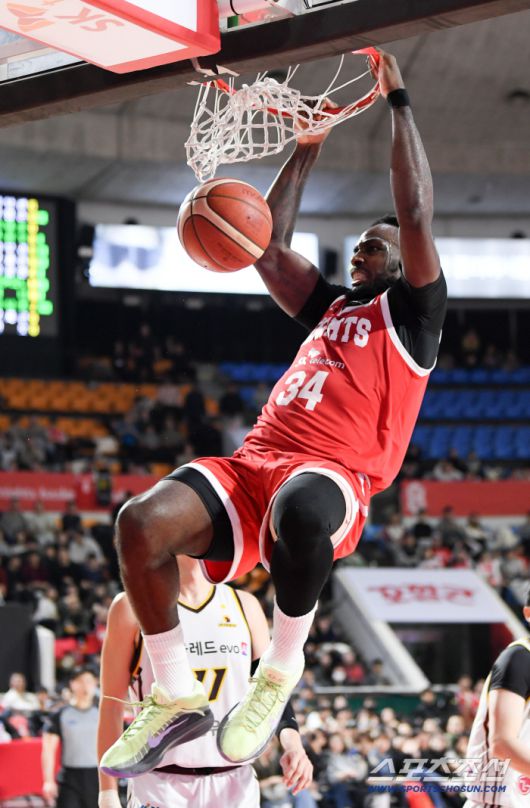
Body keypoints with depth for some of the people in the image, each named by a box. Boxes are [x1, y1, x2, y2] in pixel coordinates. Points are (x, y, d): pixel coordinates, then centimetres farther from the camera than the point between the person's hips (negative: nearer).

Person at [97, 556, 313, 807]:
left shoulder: (244, 606, 10)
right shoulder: (133, 606, -1)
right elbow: (112, 703, 0)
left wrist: (292, 743, -7)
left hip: (234, 783, 4)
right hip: (161, 785, -4)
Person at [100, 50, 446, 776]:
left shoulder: (410, 311, 13)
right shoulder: (331, 306, 32)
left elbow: (417, 212, 0)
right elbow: (267, 248, 31)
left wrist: (398, 102, 3)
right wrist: (307, 150, 33)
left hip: (332, 473, -6)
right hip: (253, 463, 6)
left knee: (300, 510, -45)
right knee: (141, 521, -24)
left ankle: (282, 669, -19)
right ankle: (179, 700, -11)